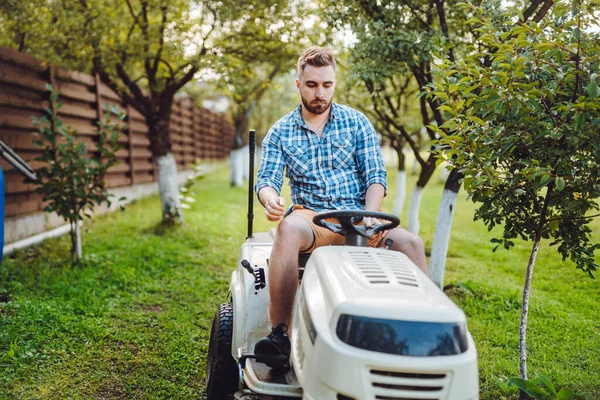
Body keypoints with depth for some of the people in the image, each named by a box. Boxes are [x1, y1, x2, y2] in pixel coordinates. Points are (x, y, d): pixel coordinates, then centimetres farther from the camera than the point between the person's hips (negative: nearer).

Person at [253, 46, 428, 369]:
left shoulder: (357, 123, 10)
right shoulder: (280, 132, 11)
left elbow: (376, 177, 4)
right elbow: (266, 179, 2)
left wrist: (369, 217, -16)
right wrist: (270, 199, -24)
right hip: (311, 216, -1)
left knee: (410, 242, -26)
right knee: (289, 228, -37)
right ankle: (279, 334, -37)